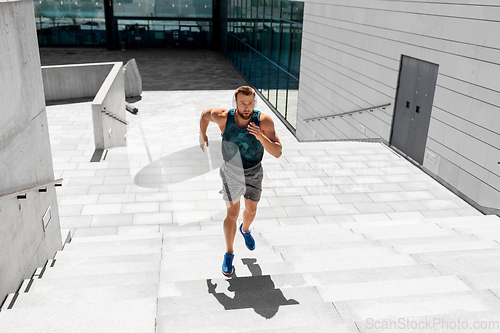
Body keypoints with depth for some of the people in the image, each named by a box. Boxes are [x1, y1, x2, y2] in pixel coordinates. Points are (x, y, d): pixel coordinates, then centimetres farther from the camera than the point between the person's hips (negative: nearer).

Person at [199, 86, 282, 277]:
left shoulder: (264, 121, -26)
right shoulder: (224, 117, -25)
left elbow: (277, 153, -28)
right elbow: (205, 114, -2)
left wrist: (261, 136, -44)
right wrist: (202, 135, 12)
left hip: (254, 173, 2)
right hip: (231, 172, -1)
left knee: (251, 210, 20)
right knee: (232, 214, 0)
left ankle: (245, 230, 55)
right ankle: (229, 254, 20)